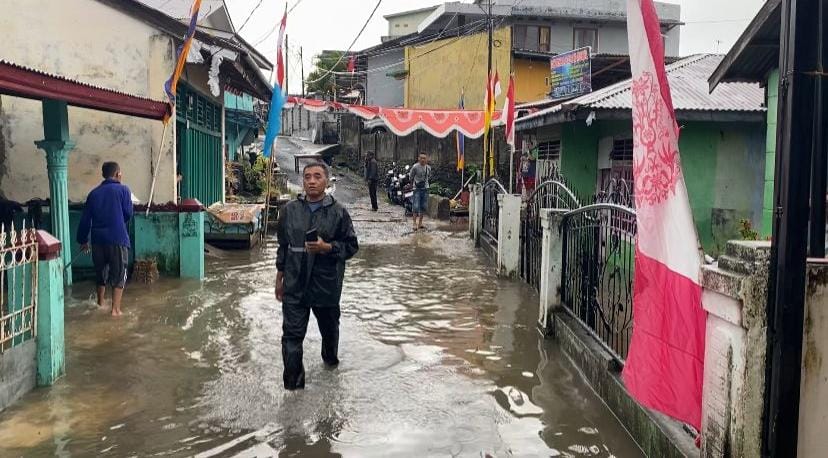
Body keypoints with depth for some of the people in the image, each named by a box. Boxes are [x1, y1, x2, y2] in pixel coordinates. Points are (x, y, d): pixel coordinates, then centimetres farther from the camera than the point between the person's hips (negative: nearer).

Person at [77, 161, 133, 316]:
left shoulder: (94, 193, 9)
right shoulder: (123, 190, -4)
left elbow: (85, 219, 9)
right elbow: (128, 214, 0)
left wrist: (83, 240, 18)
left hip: (98, 239, 5)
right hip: (118, 238, -4)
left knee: (101, 273, 20)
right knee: (119, 275, 4)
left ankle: (100, 304, 32)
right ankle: (116, 309, 0)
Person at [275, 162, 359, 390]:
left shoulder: (338, 212, -5)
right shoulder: (290, 210, 3)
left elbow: (351, 246, -2)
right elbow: (282, 245, 12)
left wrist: (327, 247, -20)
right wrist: (279, 277, 12)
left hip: (327, 284, -1)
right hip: (294, 285, 1)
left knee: (329, 327, 20)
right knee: (292, 334, -4)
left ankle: (331, 358, 49)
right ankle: (293, 384, 2)